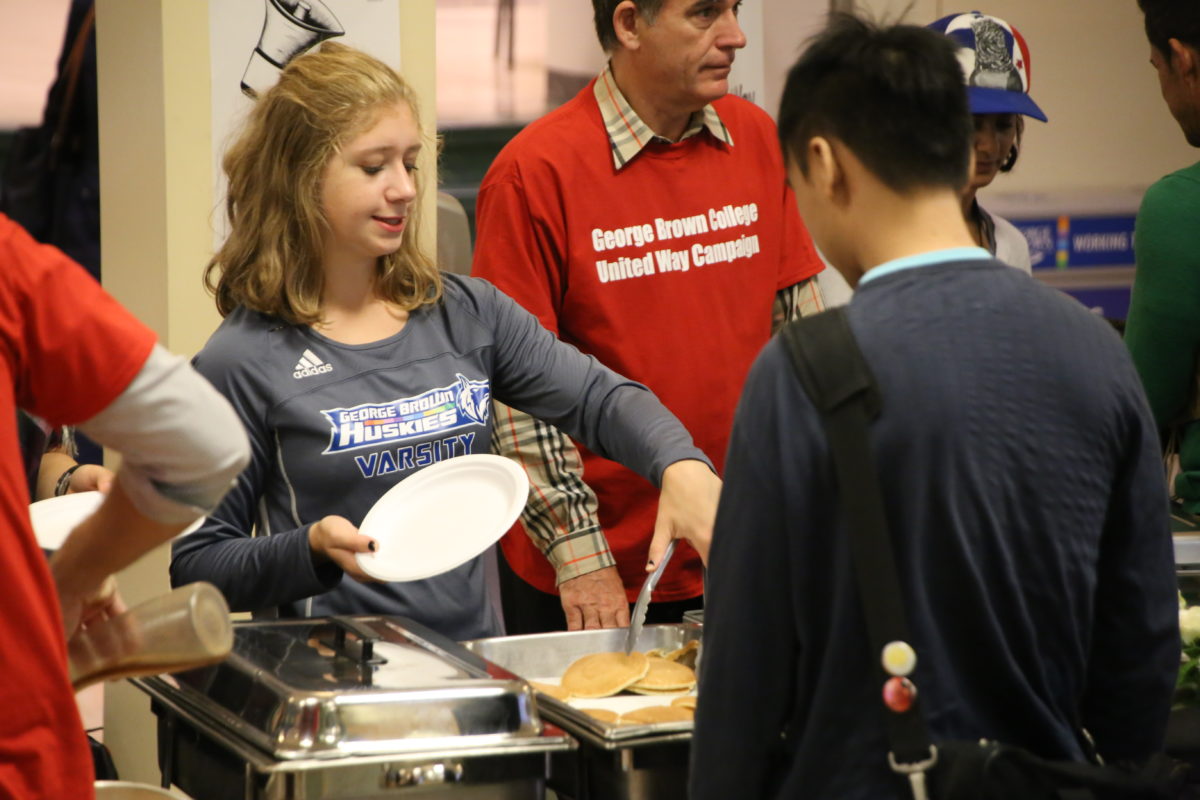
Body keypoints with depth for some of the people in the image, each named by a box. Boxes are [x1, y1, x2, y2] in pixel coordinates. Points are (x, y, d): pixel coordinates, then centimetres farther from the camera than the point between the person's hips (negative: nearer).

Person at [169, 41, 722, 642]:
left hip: (474, 656, 4)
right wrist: (314, 549, -19)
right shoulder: (243, 362, -4)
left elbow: (599, 399, 4)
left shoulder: (467, 314, 10)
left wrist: (682, 467, -16)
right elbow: (196, 564, -2)